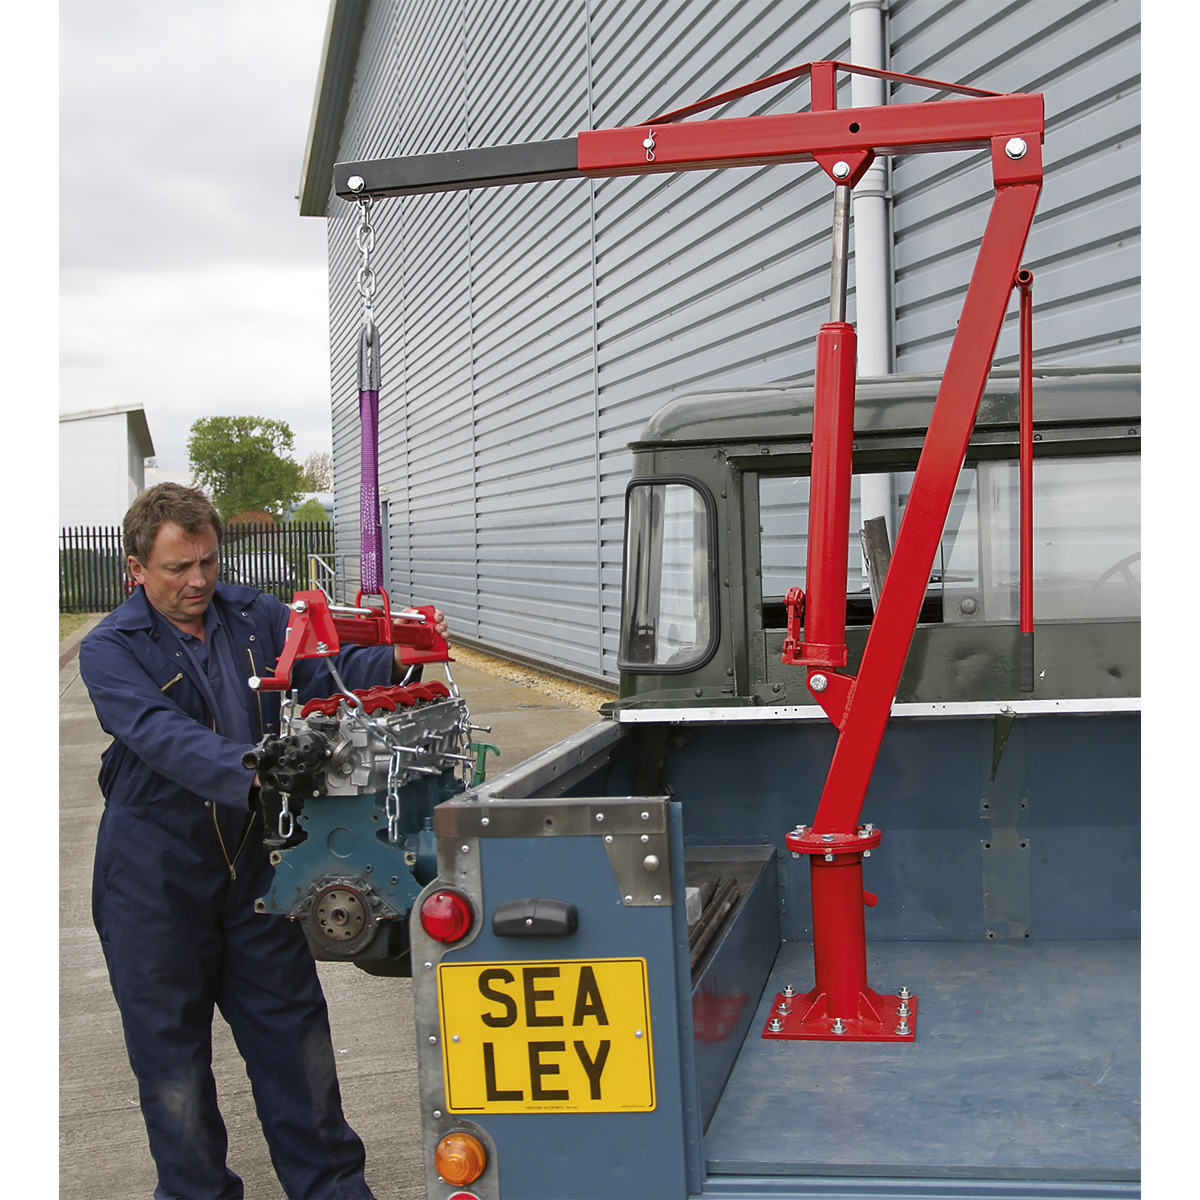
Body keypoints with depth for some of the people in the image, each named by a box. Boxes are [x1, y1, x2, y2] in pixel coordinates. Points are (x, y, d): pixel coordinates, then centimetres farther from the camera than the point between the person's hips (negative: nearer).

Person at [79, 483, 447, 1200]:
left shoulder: (255, 618, 3)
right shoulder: (111, 651, -10)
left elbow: (326, 671, -8)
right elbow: (164, 736, -28)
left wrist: (394, 662, -30)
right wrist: (252, 773, -45)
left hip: (255, 861, 3)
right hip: (155, 879, -3)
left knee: (293, 1026, 11)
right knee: (171, 1043, 9)